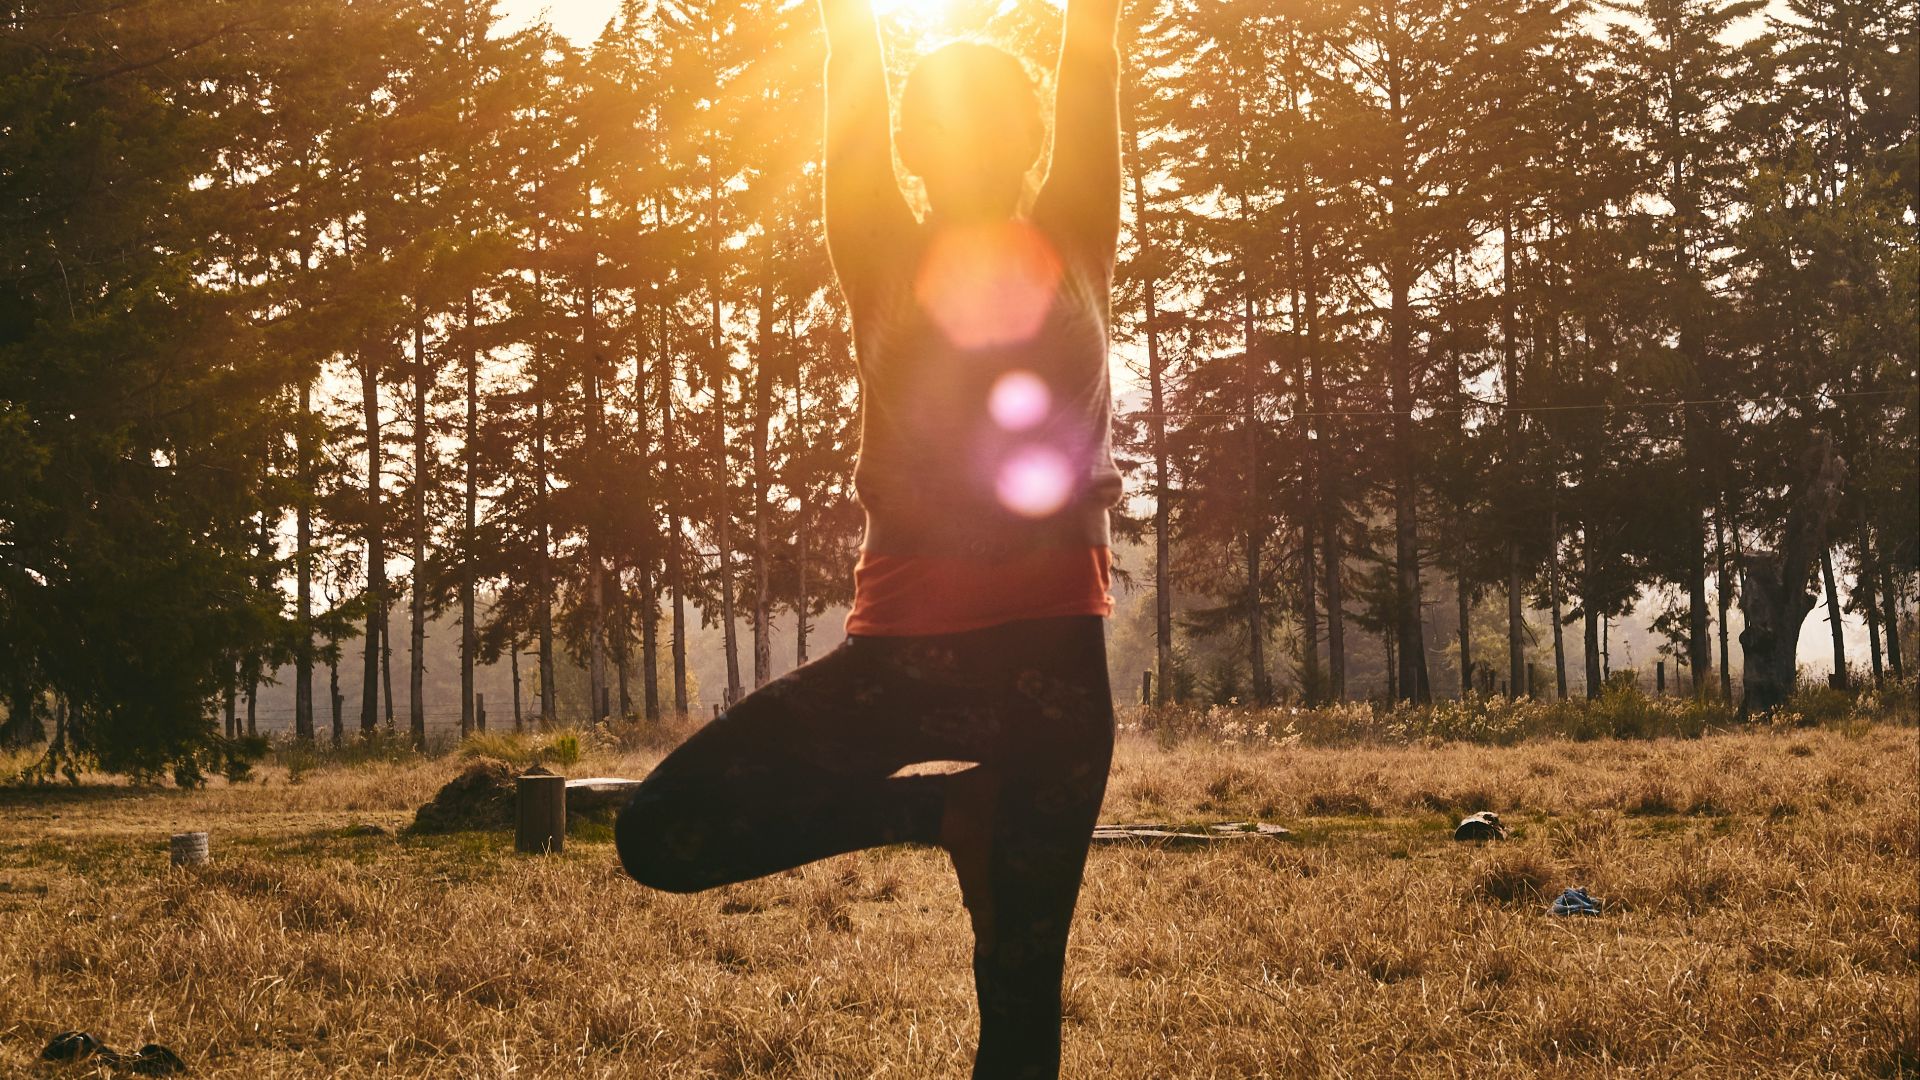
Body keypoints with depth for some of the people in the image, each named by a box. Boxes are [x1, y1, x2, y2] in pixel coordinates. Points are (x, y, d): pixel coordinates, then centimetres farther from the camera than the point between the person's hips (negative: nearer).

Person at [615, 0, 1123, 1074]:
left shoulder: (1074, 250, 9)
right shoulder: (887, 261, 9)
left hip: (1052, 647, -1)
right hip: (902, 640, 1)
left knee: (1022, 976, -2)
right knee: (663, 832, -10)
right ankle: (951, 809, 7)